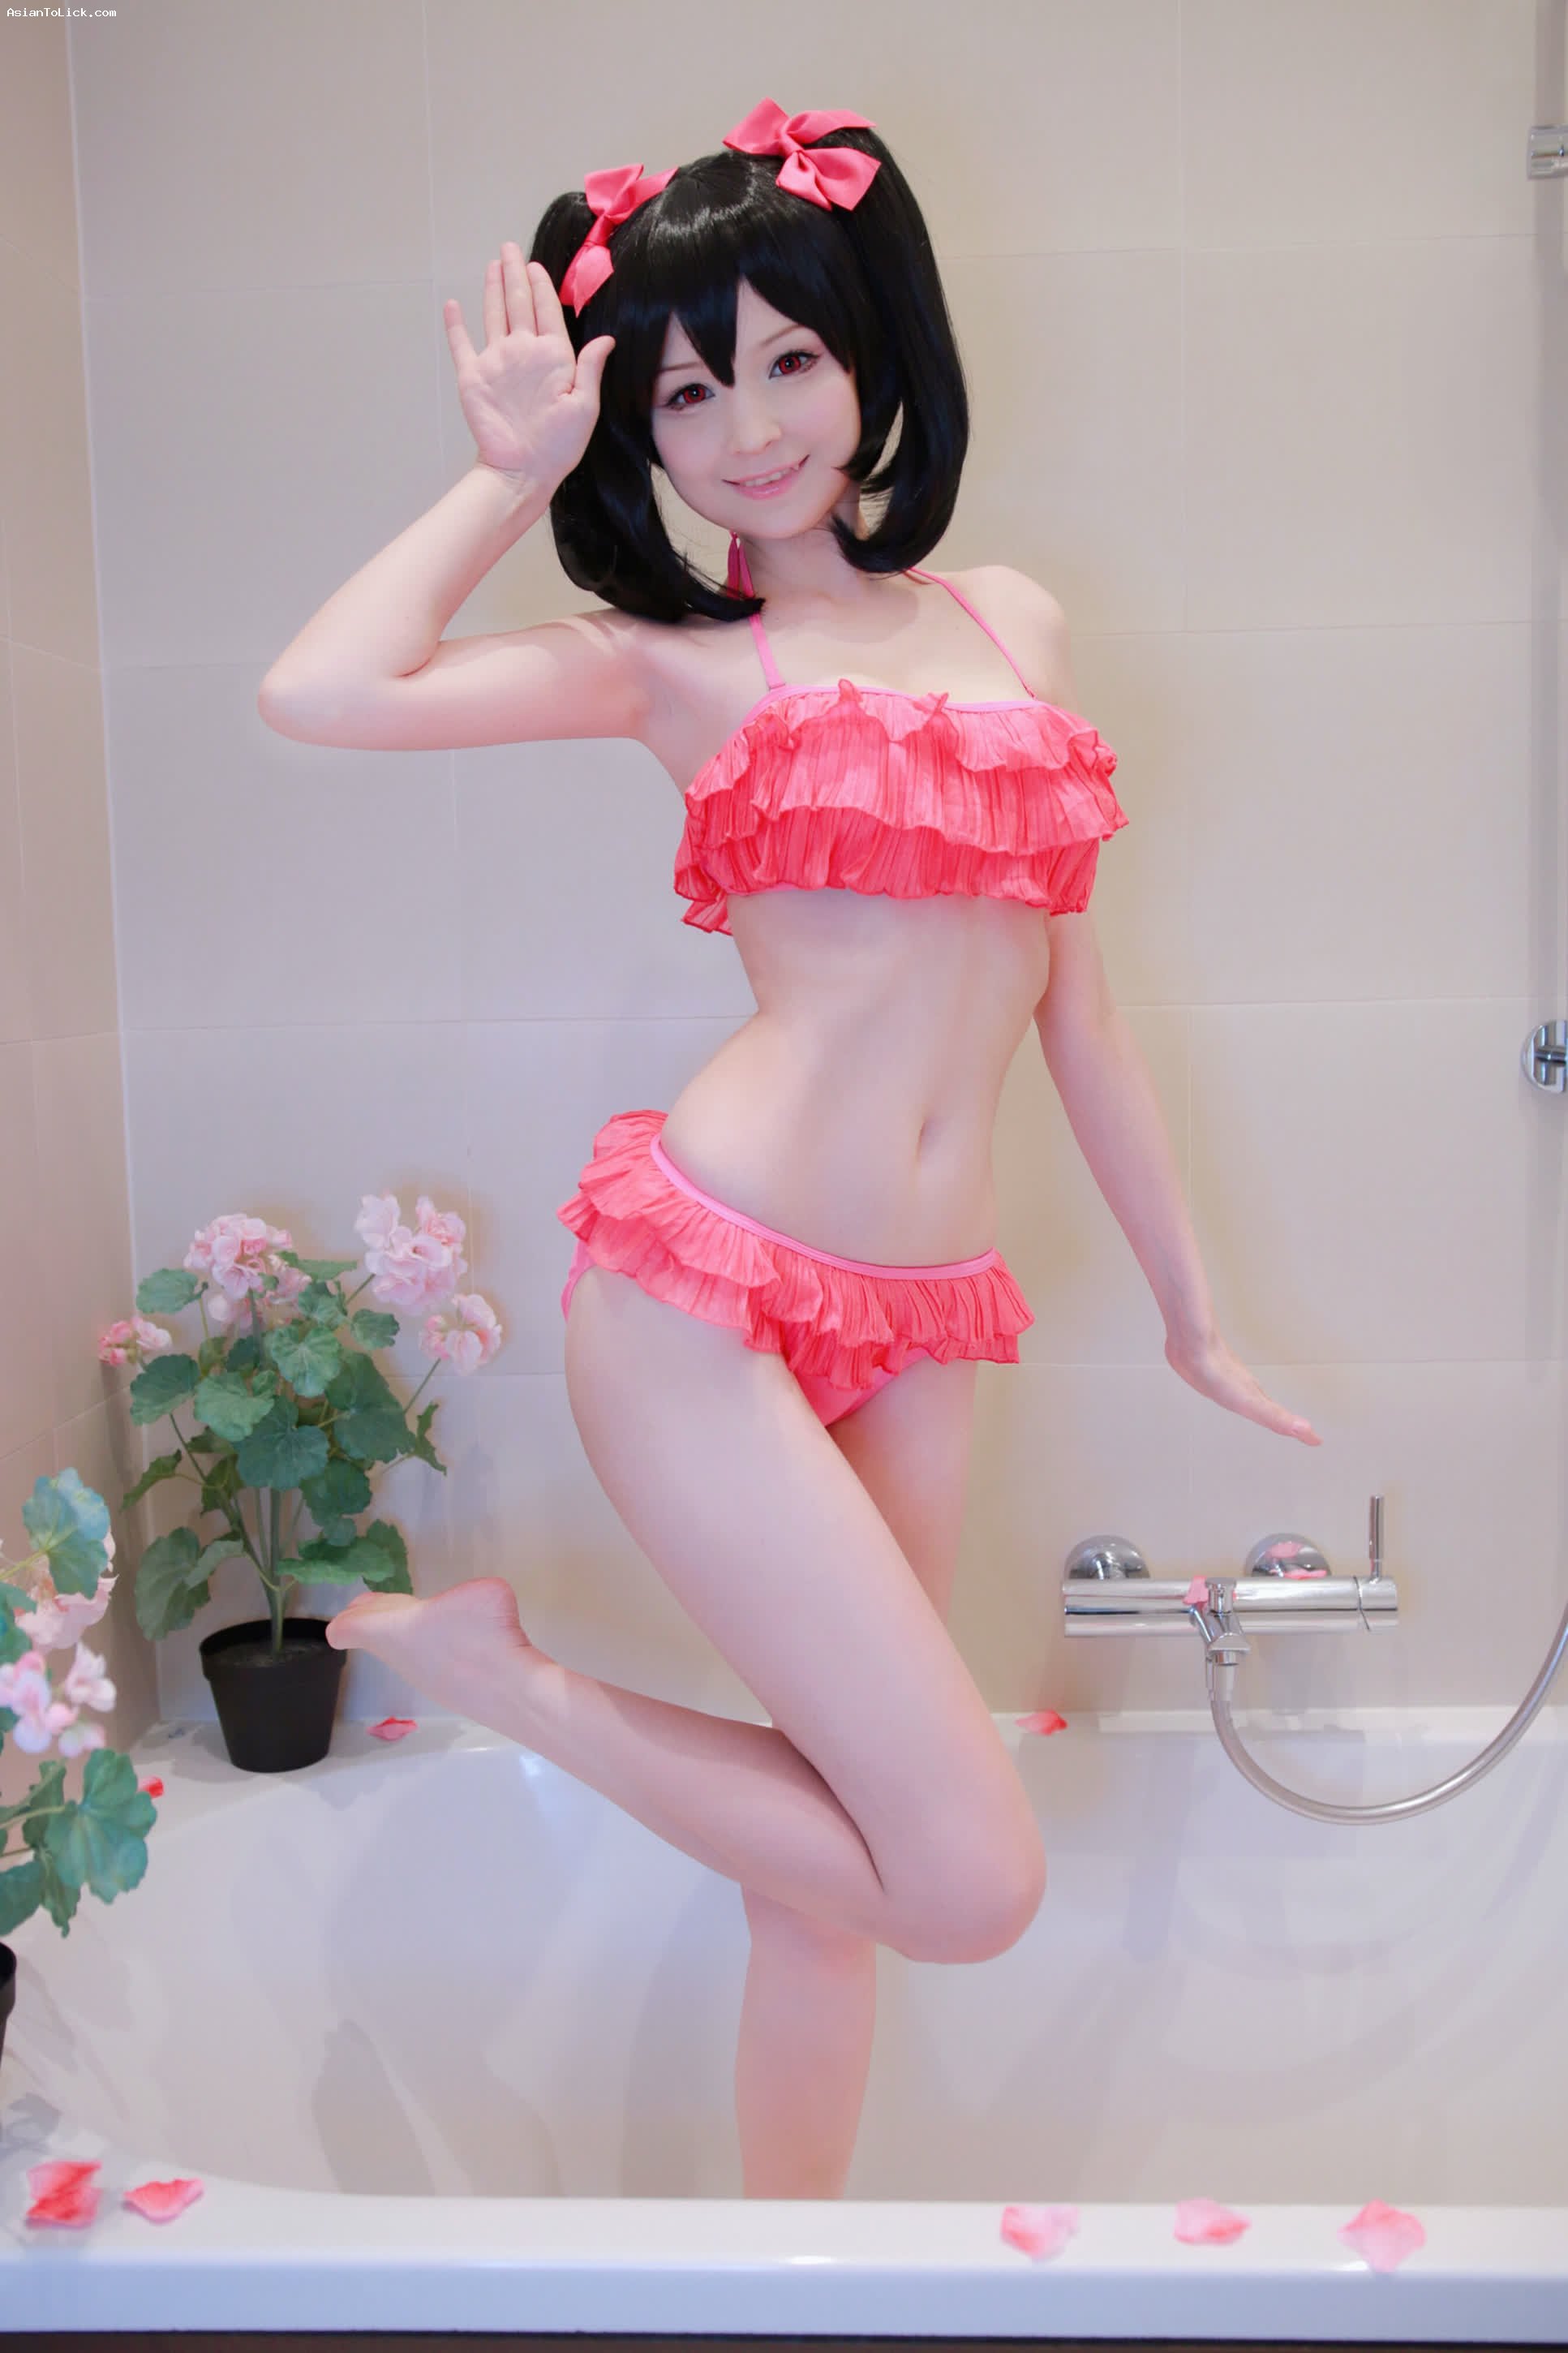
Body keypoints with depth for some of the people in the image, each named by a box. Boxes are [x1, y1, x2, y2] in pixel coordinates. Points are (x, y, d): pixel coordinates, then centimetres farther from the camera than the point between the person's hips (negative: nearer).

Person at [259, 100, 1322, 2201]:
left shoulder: (1011, 619, 16)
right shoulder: (674, 660, 4)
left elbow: (1068, 988, 18)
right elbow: (321, 694, -12)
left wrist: (1190, 1306, 20)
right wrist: (514, 472, 2)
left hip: (922, 1326, 5)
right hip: (700, 1290, -4)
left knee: (838, 1875, 13)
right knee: (974, 1882, -6)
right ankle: (492, 1660, 11)